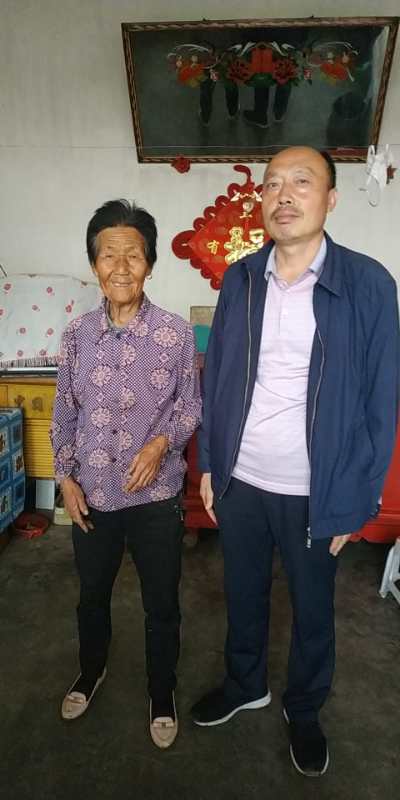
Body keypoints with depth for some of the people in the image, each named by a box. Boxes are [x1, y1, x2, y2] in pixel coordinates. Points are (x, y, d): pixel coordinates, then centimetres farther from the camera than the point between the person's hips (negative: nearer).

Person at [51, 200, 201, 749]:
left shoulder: (176, 333, -10)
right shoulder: (78, 334, -4)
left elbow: (191, 406, -2)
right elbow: (65, 413, 4)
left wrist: (162, 442, -20)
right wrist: (66, 478, 0)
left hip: (155, 495, -2)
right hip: (92, 494, 3)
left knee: (162, 605, 14)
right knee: (92, 594, 24)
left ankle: (162, 694, 42)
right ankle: (91, 671, 54)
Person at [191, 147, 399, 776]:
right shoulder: (239, 279, -1)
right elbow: (215, 378, 5)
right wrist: (209, 464, 4)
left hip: (315, 493, -2)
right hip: (239, 482, 3)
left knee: (313, 611, 19)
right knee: (243, 595, 23)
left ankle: (304, 710, 48)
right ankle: (245, 685, 52)